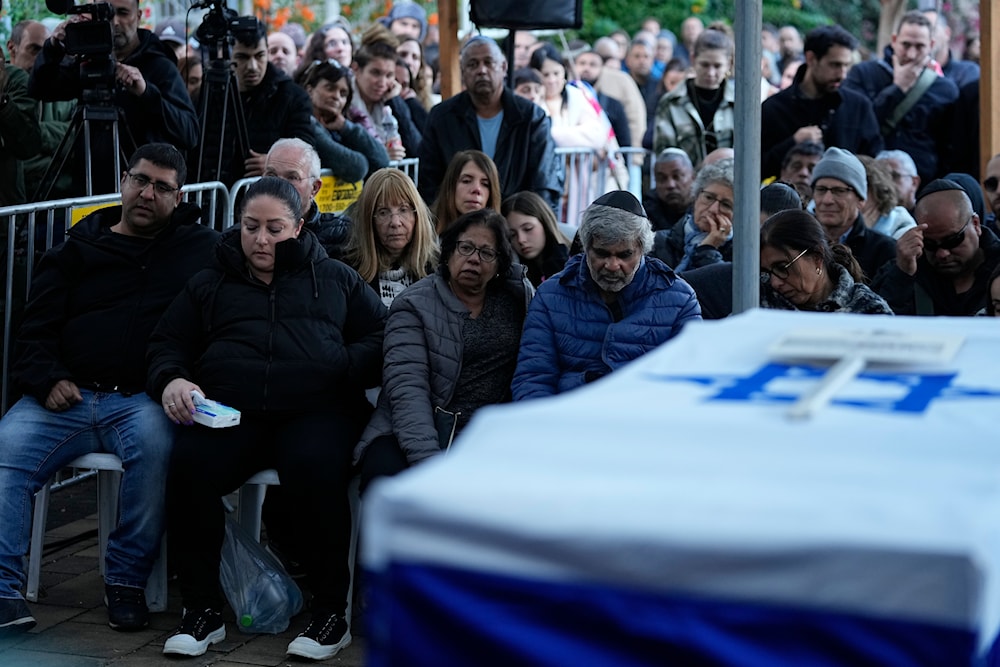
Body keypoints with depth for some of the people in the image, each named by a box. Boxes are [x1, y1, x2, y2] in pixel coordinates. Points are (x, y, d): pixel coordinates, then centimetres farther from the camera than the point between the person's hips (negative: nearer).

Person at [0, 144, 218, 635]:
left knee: (155, 442, -36)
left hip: (142, 398, -2)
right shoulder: (75, 251, 20)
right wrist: (48, 380, -2)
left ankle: (127, 582, -23)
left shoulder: (201, 249, 16)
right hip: (67, 397, 2)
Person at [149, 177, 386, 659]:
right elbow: (167, 344, 25)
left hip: (315, 410, -2)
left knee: (317, 470, -36)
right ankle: (203, 610, -15)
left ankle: (330, 612, -20)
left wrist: (344, 369, -6)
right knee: (189, 466, -30)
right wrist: (172, 380, 1)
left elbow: (382, 337, 15)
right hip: (229, 413, 2)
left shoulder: (335, 279, 22)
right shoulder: (211, 284, 26)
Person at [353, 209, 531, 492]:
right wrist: (429, 461, -25)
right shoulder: (414, 305, 1)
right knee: (386, 476, -34)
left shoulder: (518, 294, 12)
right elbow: (407, 388, -11)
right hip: (415, 434, -2)